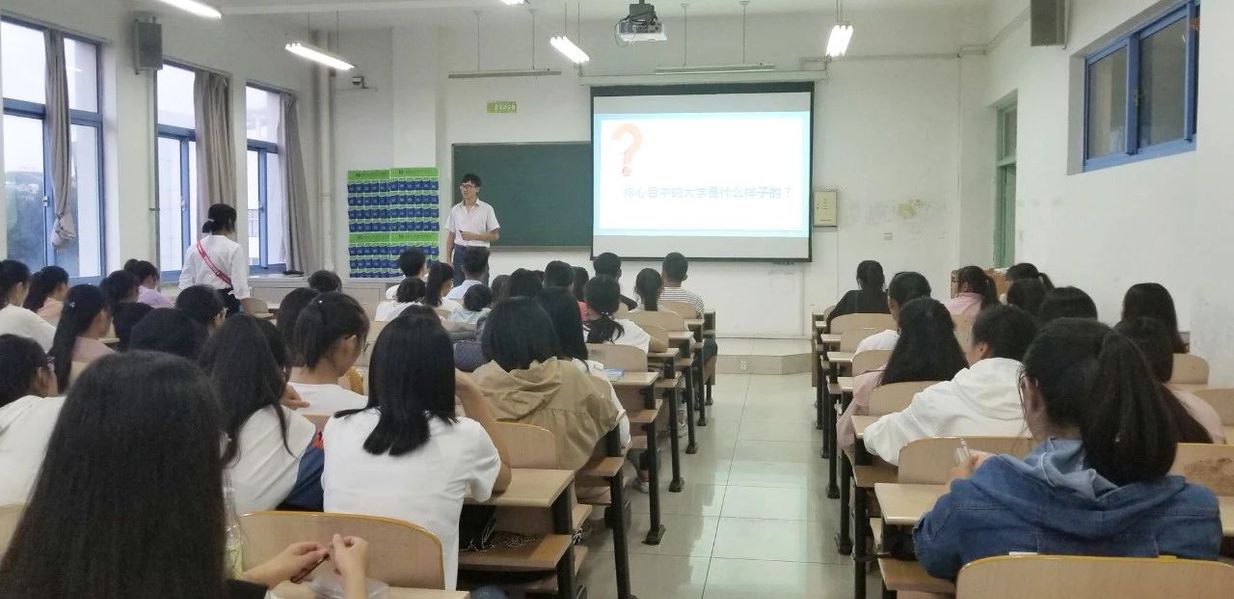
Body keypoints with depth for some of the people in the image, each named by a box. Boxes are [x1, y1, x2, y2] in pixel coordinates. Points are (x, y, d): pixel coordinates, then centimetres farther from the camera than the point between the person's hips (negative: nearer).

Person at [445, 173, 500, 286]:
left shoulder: (486, 209, -1)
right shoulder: (455, 209, 9)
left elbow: (495, 236, -3)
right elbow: (451, 236, 12)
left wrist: (474, 236, -13)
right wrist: (448, 259, 6)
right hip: (460, 252, 3)